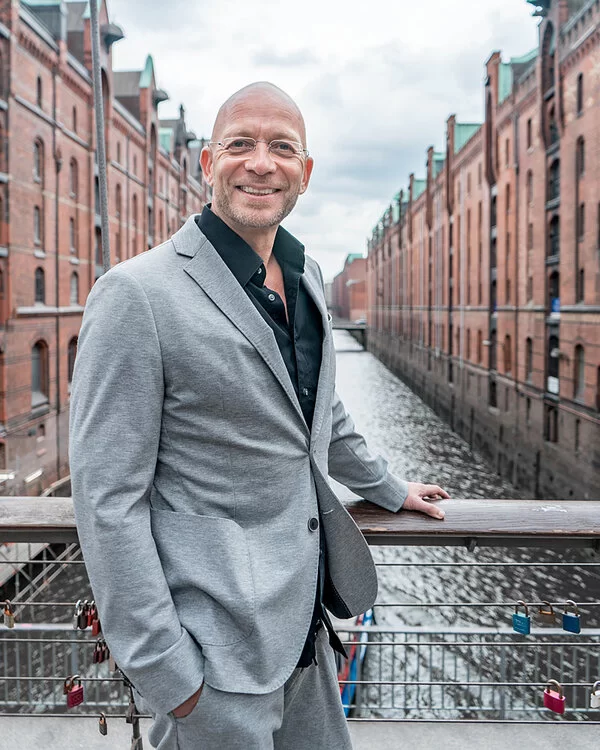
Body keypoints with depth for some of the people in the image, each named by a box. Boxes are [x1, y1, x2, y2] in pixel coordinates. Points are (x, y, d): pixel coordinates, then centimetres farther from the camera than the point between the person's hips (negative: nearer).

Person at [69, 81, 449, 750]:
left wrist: (388, 488, 29)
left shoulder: (305, 276, 8)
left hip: (304, 615, 8)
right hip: (215, 638, -7)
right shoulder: (137, 294, -17)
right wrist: (161, 667, -17)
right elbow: (109, 499, -18)